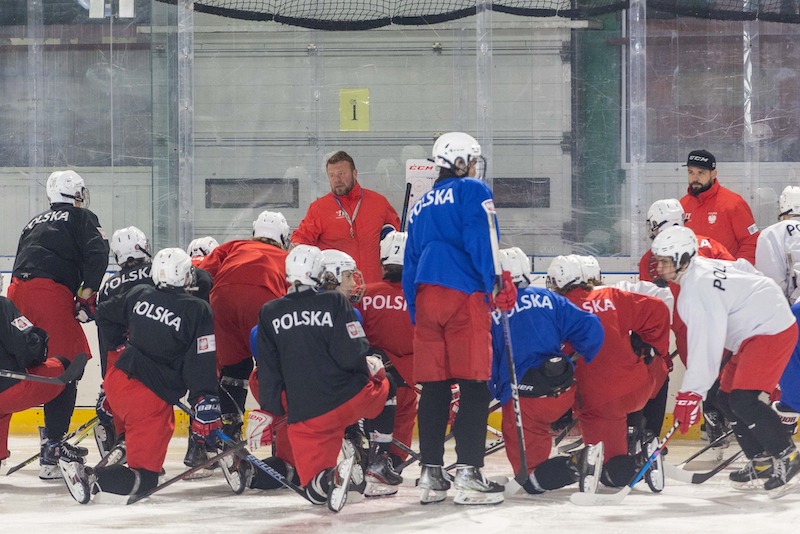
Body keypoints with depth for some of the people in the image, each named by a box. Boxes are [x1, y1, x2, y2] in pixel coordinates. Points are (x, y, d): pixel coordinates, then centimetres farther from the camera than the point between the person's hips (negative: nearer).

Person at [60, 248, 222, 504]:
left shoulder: (139, 294, 5)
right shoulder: (198, 310, -10)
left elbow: (104, 314, 23)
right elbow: (202, 366, -14)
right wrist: (205, 407, -12)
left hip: (116, 378, 6)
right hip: (151, 400, -6)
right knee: (144, 479, -6)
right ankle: (89, 477, -26)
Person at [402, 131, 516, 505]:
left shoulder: (422, 205, 23)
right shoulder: (472, 192, 4)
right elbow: (482, 242, -10)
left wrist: (415, 313, 24)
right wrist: (498, 286, -10)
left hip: (425, 298, 6)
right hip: (464, 295, -6)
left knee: (433, 387, 8)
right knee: (474, 386, -6)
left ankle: (431, 475, 8)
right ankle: (468, 474, -12)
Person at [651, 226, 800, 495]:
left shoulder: (696, 288, -23)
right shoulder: (702, 267, 7)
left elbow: (705, 343, -27)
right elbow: (742, 268, 21)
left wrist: (691, 393, -28)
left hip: (772, 332, -11)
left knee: (743, 400, -19)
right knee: (726, 398, 11)